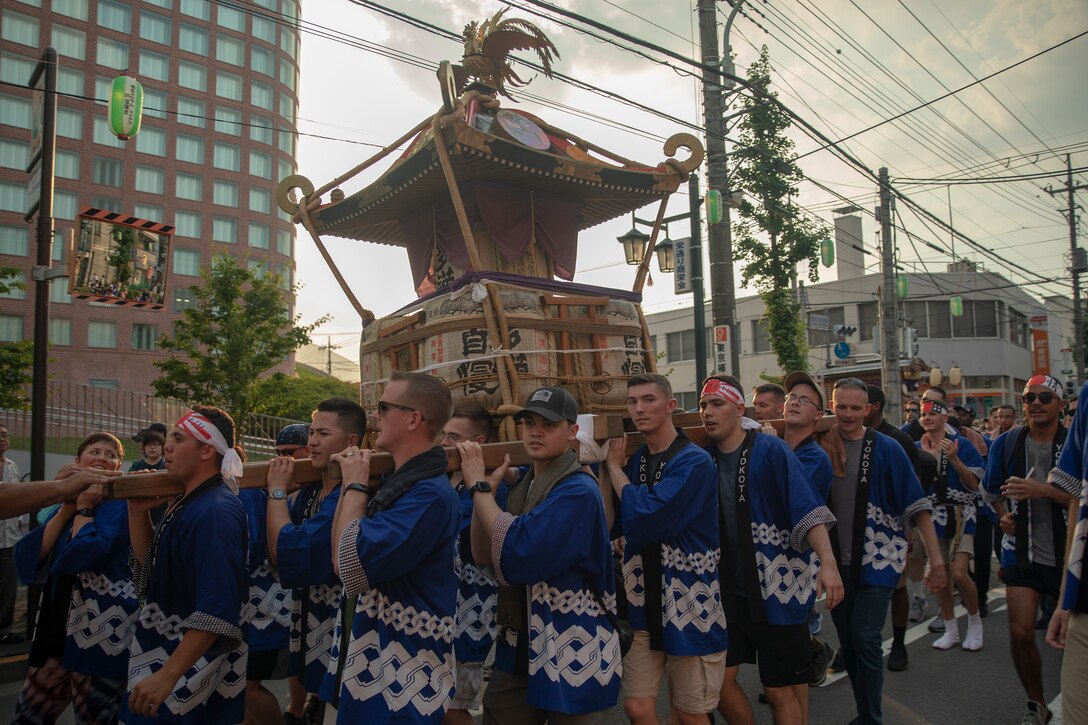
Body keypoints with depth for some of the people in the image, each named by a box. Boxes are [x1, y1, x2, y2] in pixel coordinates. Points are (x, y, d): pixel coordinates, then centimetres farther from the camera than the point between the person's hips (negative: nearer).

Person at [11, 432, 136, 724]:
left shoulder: (122, 505, -9)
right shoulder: (62, 505, 12)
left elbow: (84, 556, -24)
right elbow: (27, 560, -4)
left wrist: (83, 509, -12)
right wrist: (66, 509, -9)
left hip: (103, 630, -7)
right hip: (56, 625, 7)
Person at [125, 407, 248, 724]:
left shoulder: (216, 512, -25)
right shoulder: (187, 502, 6)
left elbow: (217, 611, -29)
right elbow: (151, 566, 14)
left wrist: (167, 676, -28)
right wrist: (138, 512, 2)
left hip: (192, 665, -9)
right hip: (165, 651, 9)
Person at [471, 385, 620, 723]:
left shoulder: (578, 491, -20)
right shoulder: (518, 486, 5)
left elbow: (516, 556, -28)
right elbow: (484, 556, 1)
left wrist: (478, 486, -20)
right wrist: (487, 488, -10)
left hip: (574, 653, -7)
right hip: (519, 647, 7)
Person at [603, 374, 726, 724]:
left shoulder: (694, 462, -17)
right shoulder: (633, 461, 5)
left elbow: (644, 522, -25)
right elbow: (611, 527, 2)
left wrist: (613, 467, -13)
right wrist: (604, 469, -7)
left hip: (690, 602, -5)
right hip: (644, 603, 5)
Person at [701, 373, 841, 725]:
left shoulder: (770, 450, -11)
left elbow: (807, 508, -18)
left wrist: (827, 562, -29)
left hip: (777, 588, -5)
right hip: (727, 589, 5)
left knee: (781, 690, 8)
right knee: (719, 680, 10)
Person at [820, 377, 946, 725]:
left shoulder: (886, 448, -7)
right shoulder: (821, 446, 0)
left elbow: (917, 505, -6)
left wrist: (935, 558, -9)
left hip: (877, 559, -3)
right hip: (838, 562, 4)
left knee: (865, 638, -9)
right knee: (848, 642, 11)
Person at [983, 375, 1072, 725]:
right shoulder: (1007, 443, 0)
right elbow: (990, 489, 16)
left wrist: (1044, 490, -27)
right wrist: (1003, 514, 3)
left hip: (1068, 553, -2)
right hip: (1023, 552, 2)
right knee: (1020, 632, -2)